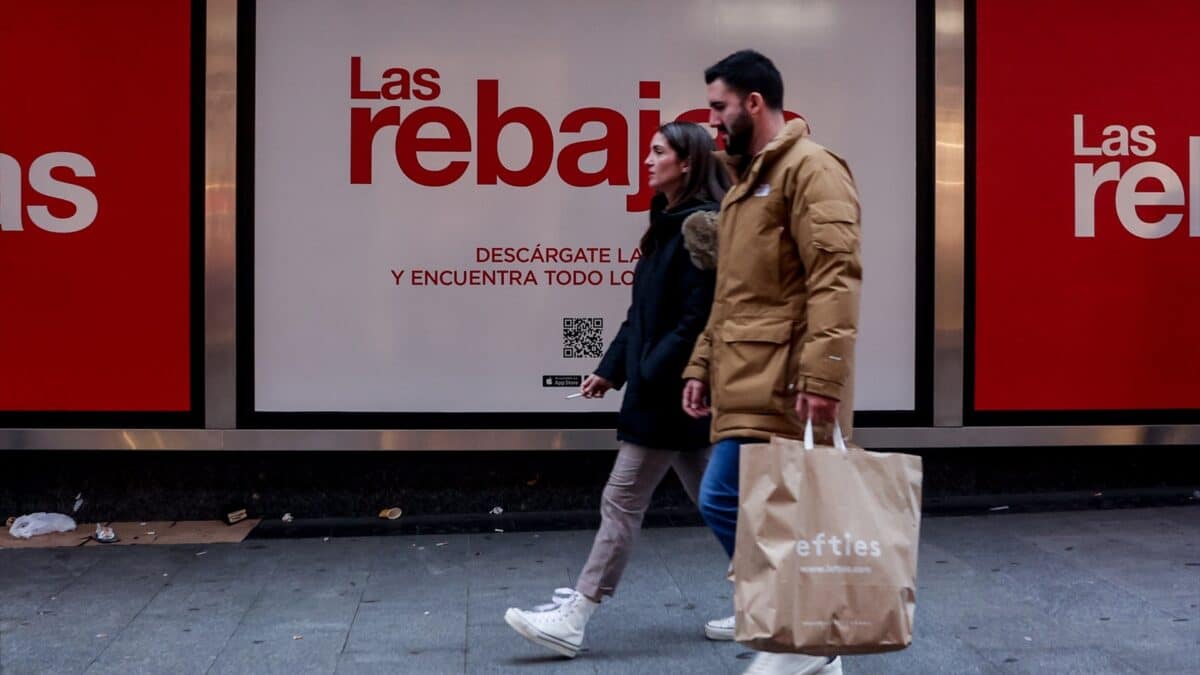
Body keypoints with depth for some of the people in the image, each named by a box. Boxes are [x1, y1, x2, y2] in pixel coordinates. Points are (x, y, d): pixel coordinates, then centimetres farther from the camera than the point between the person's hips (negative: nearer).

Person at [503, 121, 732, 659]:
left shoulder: (702, 226, -15)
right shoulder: (668, 224, 15)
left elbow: (698, 320, -21)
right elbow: (642, 312, 16)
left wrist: (650, 376, -18)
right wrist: (611, 369, 10)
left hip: (674, 392, -10)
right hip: (660, 387, 10)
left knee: (622, 500, -5)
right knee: (711, 498, 15)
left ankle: (573, 621, 2)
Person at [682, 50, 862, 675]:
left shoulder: (809, 167, -8)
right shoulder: (747, 179, 22)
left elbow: (836, 276, -19)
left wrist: (822, 375, -26)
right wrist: (702, 364, 20)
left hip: (780, 381, -9)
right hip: (746, 379, 9)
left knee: (725, 500, -11)